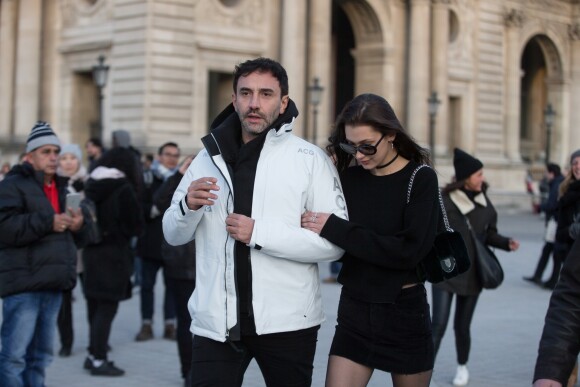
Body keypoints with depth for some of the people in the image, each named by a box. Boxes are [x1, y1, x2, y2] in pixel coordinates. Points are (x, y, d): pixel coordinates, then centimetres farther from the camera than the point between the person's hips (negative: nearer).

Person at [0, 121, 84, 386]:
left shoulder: (61, 188, 21)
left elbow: (70, 231, 31)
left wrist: (77, 225, 7)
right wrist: (48, 223, -21)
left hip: (53, 284, 8)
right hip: (23, 284, -8)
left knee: (41, 355, 15)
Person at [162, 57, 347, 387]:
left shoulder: (309, 158, -4)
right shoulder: (210, 156, 8)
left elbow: (335, 242, -11)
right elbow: (174, 235, 11)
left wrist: (260, 233, -18)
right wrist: (188, 206, -11)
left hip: (288, 322, -2)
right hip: (216, 320, 2)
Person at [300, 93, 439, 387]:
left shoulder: (421, 179, -9)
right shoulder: (348, 178, 1)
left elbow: (409, 250, -21)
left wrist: (335, 229, -22)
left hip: (404, 312, -3)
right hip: (354, 310, 3)